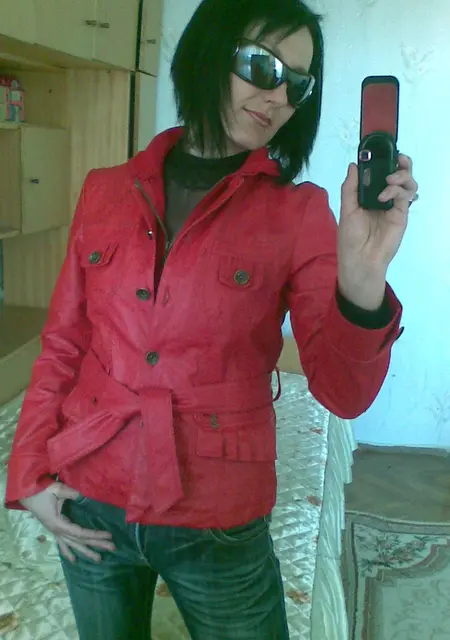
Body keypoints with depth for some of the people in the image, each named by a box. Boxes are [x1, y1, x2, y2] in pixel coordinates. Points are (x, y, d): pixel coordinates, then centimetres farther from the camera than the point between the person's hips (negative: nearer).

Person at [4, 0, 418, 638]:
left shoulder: (299, 212, -8)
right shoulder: (107, 191, -2)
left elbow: (343, 392, -15)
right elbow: (63, 344, 5)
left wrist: (361, 282, -32)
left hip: (218, 528, -2)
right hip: (90, 509, 3)